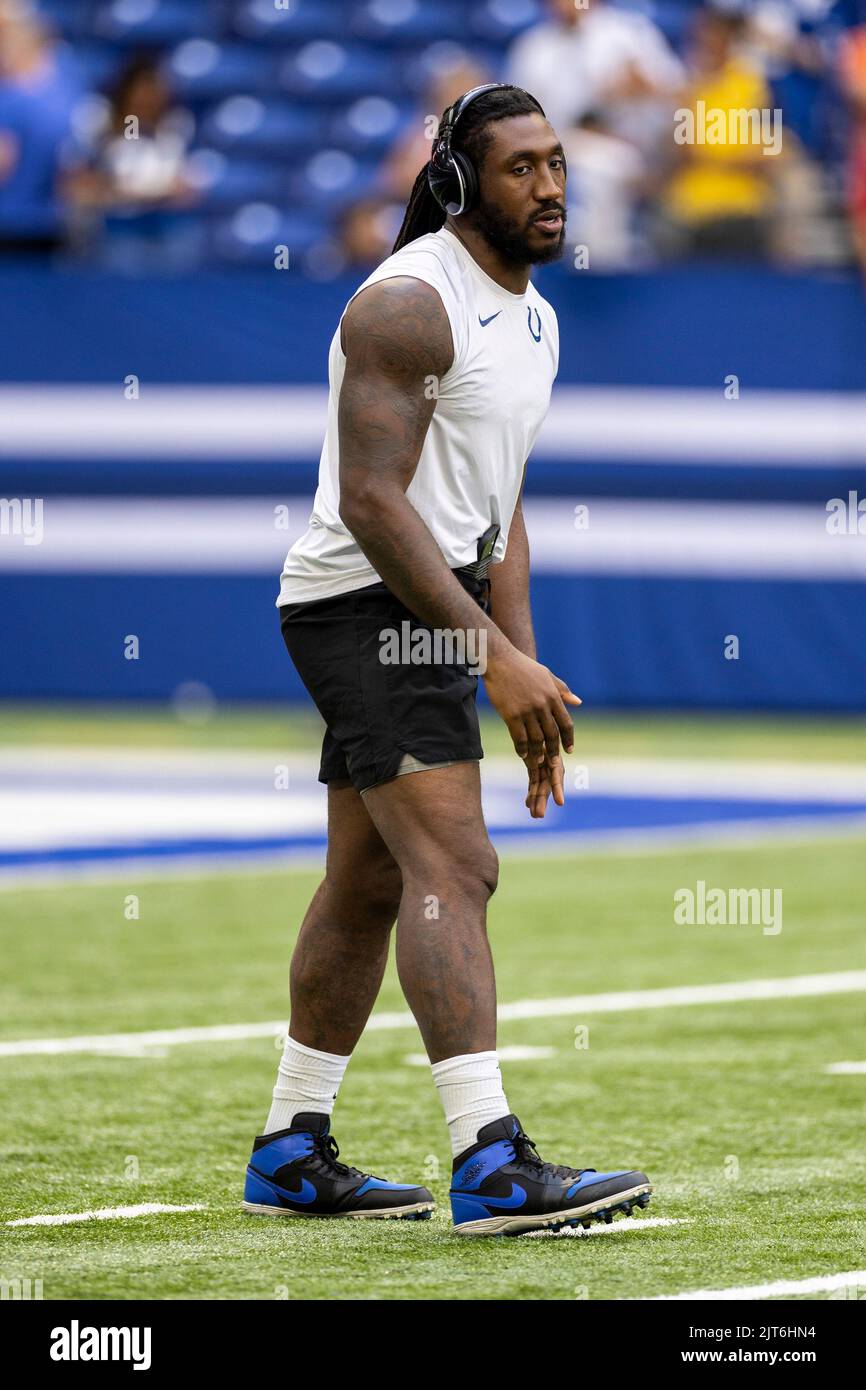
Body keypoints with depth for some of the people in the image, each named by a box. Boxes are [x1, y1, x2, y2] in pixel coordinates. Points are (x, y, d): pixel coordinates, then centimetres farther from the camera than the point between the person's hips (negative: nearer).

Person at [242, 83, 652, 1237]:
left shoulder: (532, 318, 15)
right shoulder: (410, 302, -16)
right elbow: (371, 504, -22)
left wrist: (524, 675, 15)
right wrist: (499, 662, -24)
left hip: (436, 612, 10)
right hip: (368, 606, -10)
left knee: (369, 887, 15)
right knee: (452, 865, -19)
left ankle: (290, 1153, 24)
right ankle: (491, 1165, -26)